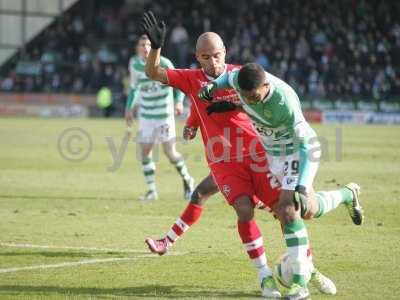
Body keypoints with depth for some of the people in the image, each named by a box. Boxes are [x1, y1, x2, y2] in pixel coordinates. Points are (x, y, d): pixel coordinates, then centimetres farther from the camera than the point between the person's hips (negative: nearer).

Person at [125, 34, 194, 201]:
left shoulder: (164, 64, -12)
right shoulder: (134, 64, 2)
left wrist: (179, 101, -24)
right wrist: (129, 108, 14)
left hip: (164, 114, -4)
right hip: (146, 115, 4)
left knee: (170, 152, -6)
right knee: (145, 151, -1)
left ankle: (187, 180, 20)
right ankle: (152, 190, 11)